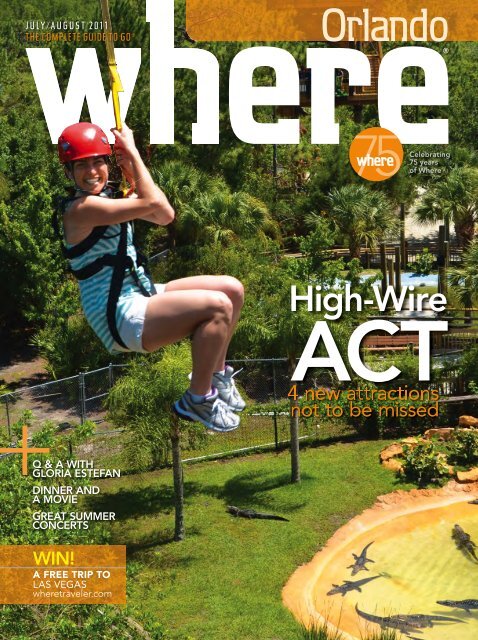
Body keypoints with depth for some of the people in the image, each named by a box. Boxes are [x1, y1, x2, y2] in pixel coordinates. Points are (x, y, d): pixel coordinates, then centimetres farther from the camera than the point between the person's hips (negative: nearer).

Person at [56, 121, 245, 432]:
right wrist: (132, 151, -10)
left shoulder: (110, 195, 13)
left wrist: (130, 170, 1)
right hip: (119, 318, -9)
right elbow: (153, 202, -21)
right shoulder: (81, 208, -16)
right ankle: (197, 400, -8)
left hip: (140, 296, 9)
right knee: (218, 305, -24)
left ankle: (216, 374, 21)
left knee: (233, 290, 4)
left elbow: (165, 215, 6)